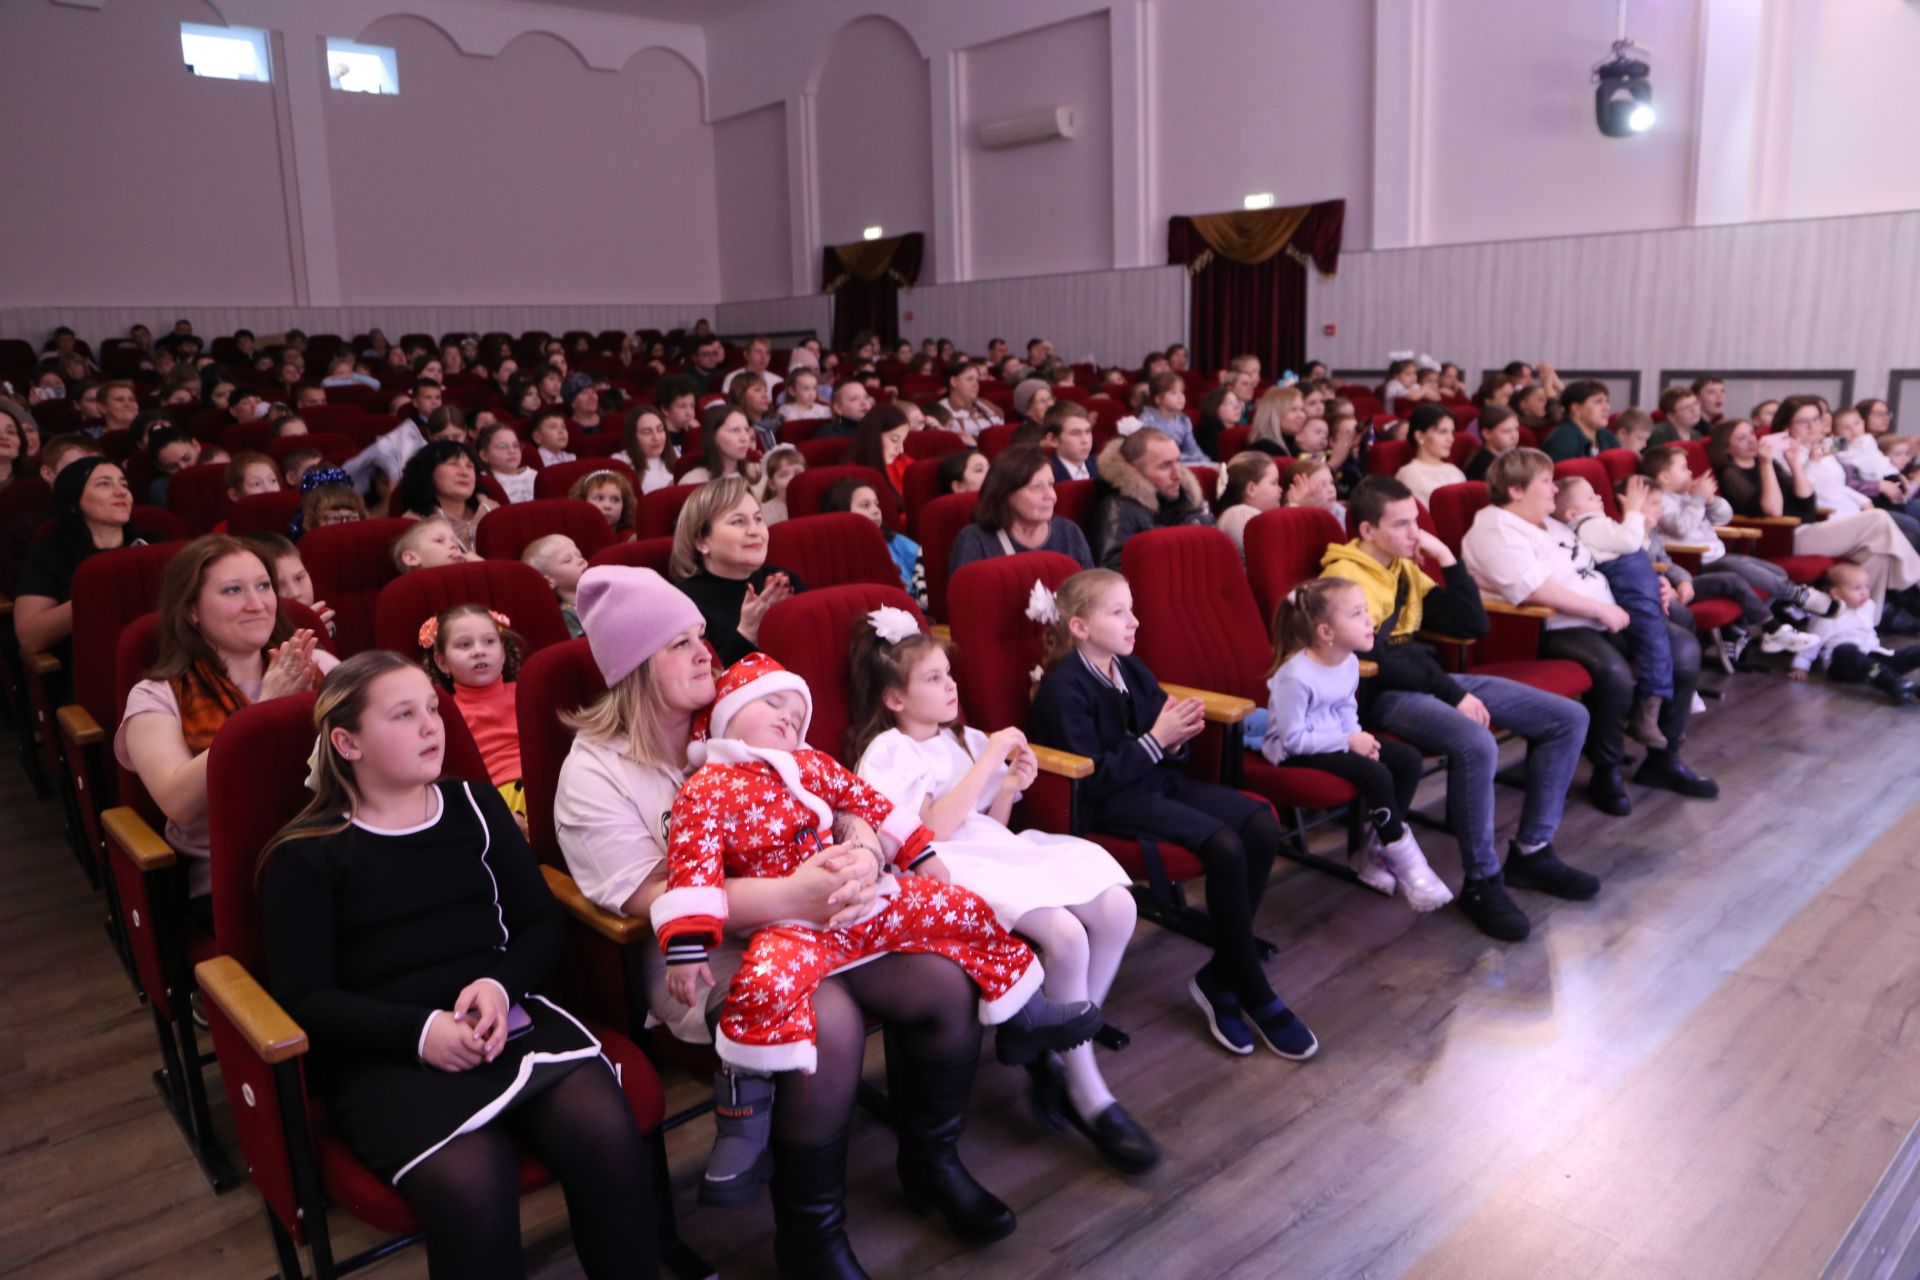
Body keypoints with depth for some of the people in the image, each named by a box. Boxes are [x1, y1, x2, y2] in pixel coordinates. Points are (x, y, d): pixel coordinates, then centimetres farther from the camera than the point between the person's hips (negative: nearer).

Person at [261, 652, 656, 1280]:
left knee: (607, 1131, -25)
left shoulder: (475, 805, 14)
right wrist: (417, 1030, -16)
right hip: (383, 1051, -3)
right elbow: (304, 999, -1)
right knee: (469, 1182, -32)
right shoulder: (305, 856, 3)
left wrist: (500, 985, -9)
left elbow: (544, 922, 12)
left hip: (506, 1016, 3)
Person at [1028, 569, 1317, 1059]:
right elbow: (1095, 775, -18)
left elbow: (1164, 752, 15)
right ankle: (1253, 995, -11)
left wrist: (1176, 738, -8)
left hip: (1160, 779, 8)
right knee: (1224, 846, -27)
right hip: (1110, 804, -8)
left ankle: (1220, 977, -5)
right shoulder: (1064, 688, -12)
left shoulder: (1132, 669, 12)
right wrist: (1155, 739, -19)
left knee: (1262, 825, -15)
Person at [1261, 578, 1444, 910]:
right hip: (1294, 752, -9)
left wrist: (1357, 736, -10)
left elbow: (1346, 709, 11)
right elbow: (1292, 738, -25)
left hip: (1334, 739, 9)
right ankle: (1403, 858, -6)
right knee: (1375, 774, -25)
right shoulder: (1296, 676, -29)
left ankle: (1381, 847, 5)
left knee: (1408, 759, -4)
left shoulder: (1349, 661, -4)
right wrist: (1348, 741, -23)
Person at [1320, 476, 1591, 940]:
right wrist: (1452, 695, -20)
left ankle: (1531, 851, 8)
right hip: (1384, 696, -9)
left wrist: (1447, 558, 4)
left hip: (1430, 681, 9)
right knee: (1476, 743, -37)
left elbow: (1472, 626, 13)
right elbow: (1377, 660, -21)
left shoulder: (1407, 568, 15)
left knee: (1568, 718, 1)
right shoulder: (1344, 579, -11)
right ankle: (1482, 882, -19)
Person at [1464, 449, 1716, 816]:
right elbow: (1533, 589, -22)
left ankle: (1663, 759, 6)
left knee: (1684, 647, -4)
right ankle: (1605, 773, -11)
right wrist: (1601, 610, -17)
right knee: (1614, 672, -34)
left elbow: (1586, 572, 29)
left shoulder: (1550, 524, 22)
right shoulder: (1496, 530, -10)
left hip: (1603, 617, 10)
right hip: (1550, 631, -10)